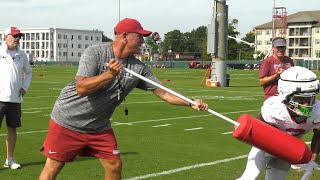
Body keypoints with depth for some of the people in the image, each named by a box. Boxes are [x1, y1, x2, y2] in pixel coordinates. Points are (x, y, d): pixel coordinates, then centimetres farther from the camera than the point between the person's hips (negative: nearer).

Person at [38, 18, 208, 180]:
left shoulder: (138, 68, -3)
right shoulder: (94, 53, -17)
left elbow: (163, 93, -3)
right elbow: (81, 88, -26)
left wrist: (191, 102, -15)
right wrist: (110, 74, -34)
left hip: (99, 127, 5)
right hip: (67, 122, -5)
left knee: (114, 166, 2)